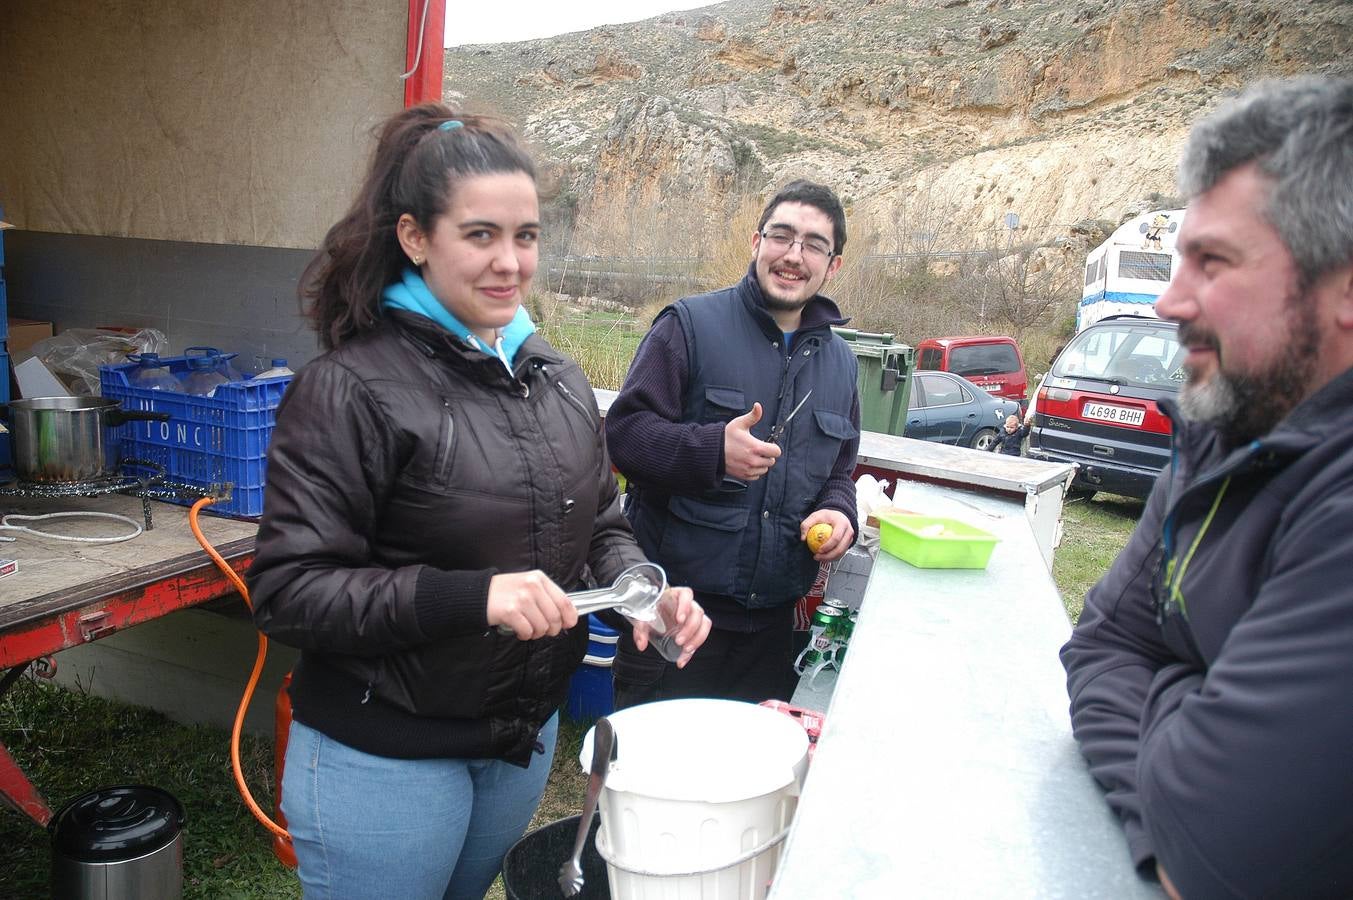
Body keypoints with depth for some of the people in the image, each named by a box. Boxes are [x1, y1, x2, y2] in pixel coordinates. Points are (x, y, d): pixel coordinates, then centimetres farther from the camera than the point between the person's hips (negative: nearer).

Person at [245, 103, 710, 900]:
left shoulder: (557, 378, 2)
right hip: (386, 763, -6)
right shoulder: (352, 390, -18)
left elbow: (601, 527, 11)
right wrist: (471, 596, -30)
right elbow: (289, 591, -20)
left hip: (530, 737, 6)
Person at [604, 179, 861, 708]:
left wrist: (838, 510, 1)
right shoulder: (691, 325, -6)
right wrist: (712, 450, -27)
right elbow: (624, 430, -12)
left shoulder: (839, 361, 13)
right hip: (674, 609, -5)